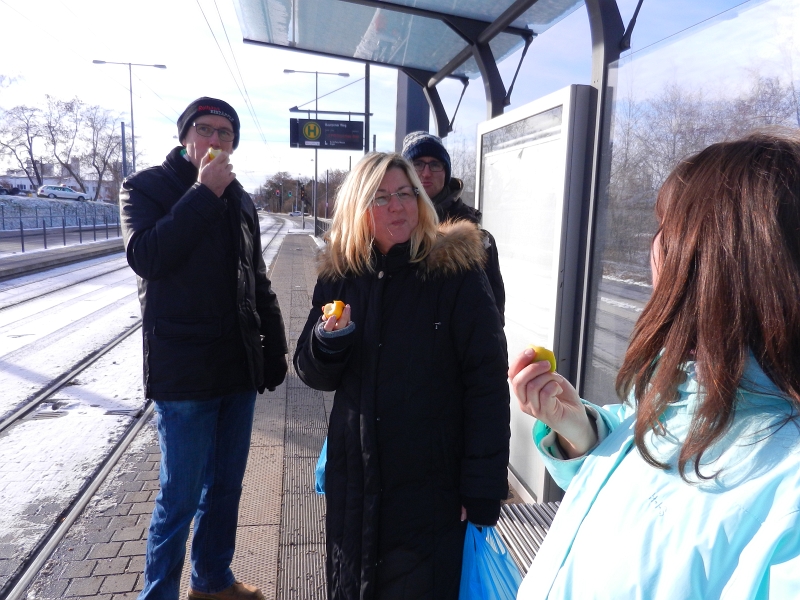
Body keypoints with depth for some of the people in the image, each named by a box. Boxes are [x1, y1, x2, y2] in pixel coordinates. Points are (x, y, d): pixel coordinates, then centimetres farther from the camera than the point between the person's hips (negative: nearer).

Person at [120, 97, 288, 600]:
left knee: (226, 486, 16)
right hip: (183, 372, -5)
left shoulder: (240, 200, 13)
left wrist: (275, 348, 11)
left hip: (239, 369, 5)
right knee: (181, 498, 3)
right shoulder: (147, 187, -1)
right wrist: (204, 194, -17)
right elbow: (146, 256, -20)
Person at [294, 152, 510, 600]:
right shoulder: (340, 275, 0)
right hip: (354, 478, 4)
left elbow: (487, 384, -13)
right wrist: (327, 342, -16)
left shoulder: (457, 269, -12)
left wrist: (483, 490, -15)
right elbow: (316, 376, 6)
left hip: (433, 482, -4)